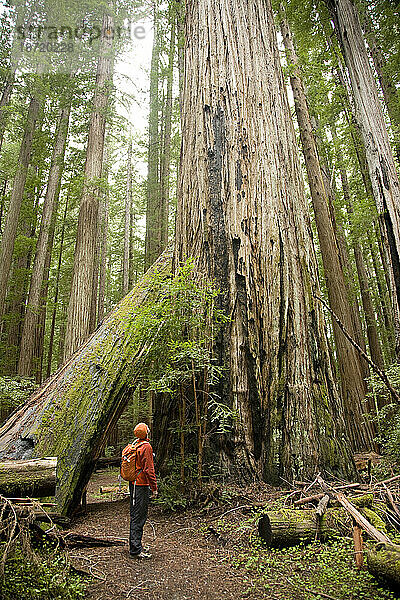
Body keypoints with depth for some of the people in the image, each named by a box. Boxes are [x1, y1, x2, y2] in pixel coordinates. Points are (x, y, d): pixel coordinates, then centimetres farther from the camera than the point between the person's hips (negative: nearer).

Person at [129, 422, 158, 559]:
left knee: (135, 515, 17)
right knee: (139, 517, -4)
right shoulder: (146, 447, -17)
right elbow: (149, 469, -19)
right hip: (142, 486, -9)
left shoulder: (133, 445, 10)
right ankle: (136, 550, 1)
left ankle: (134, 545, 28)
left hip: (133, 484, 9)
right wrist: (154, 487, -15)